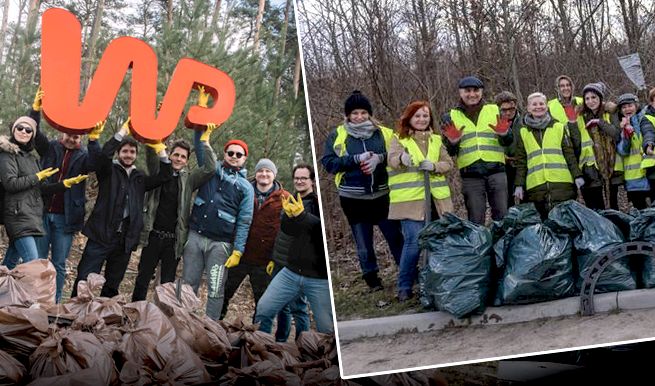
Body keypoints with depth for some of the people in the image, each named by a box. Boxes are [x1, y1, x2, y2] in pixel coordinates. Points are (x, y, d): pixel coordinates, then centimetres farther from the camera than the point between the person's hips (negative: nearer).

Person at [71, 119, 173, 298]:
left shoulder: (140, 178, 17)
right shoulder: (108, 171, 5)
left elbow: (165, 175, 12)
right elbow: (102, 156, -14)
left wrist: (161, 151, 0)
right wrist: (122, 133, -16)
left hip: (125, 240, 4)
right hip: (101, 236, -4)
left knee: (112, 286, 11)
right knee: (84, 280, -7)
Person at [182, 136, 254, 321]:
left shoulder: (245, 187, 3)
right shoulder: (211, 169, 11)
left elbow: (244, 221, -1)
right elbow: (200, 146, 10)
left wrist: (237, 251, -7)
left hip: (219, 244, -3)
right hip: (195, 236, 3)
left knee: (215, 291, -2)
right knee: (188, 285, 6)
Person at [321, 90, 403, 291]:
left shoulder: (384, 133, 3)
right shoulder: (337, 136, 1)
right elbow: (328, 162, -8)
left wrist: (379, 158, -19)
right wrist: (356, 159, -18)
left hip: (382, 195, 0)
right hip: (353, 198, 0)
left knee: (396, 236, 4)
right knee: (363, 242, 10)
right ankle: (371, 277, 21)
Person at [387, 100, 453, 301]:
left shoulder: (436, 140, 17)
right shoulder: (399, 139, 3)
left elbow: (448, 163, 11)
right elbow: (393, 159, -16)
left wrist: (434, 166, -10)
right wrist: (402, 159, -40)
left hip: (437, 199, 5)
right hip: (410, 200, -5)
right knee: (414, 241, -13)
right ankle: (404, 287, -1)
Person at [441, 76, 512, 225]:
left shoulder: (494, 111, 11)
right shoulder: (451, 117, 10)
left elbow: (508, 142, 7)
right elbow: (449, 152, 9)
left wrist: (504, 134, -15)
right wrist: (452, 142, -12)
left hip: (496, 170, 0)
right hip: (470, 175, 0)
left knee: (502, 216, 0)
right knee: (476, 220, 2)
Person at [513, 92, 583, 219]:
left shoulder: (559, 127, 11)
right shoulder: (523, 132, 13)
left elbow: (569, 154, 9)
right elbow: (521, 161, 13)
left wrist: (577, 175, 2)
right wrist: (519, 184, 6)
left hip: (561, 183, 0)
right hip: (536, 186, 1)